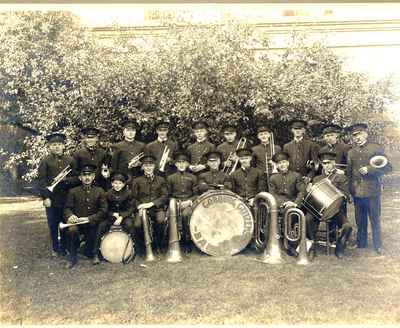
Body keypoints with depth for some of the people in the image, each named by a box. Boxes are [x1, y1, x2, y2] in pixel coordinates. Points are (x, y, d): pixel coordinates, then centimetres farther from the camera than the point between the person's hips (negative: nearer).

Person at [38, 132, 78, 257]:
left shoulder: (70, 160, 5)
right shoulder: (45, 161, 0)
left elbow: (76, 178, 5)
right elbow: (42, 180, -4)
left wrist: (66, 179, -14)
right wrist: (45, 197, -10)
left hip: (66, 198, 1)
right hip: (51, 199, -1)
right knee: (53, 225, 9)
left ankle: (64, 247, 25)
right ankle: (55, 248, 24)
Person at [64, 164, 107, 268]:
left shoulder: (100, 191, 4)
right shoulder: (73, 191, 6)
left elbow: (103, 210, -2)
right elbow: (67, 208, 5)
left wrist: (89, 219, -14)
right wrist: (70, 216, -19)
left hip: (93, 223, 1)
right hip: (77, 222, -1)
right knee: (72, 230, -31)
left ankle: (88, 252, 25)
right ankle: (73, 258, -10)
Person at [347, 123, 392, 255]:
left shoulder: (377, 148, -2)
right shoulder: (351, 152, 11)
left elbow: (387, 167, -6)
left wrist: (369, 169, -16)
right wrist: (349, 188, 8)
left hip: (372, 191, -4)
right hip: (357, 192, 4)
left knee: (375, 219, 6)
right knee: (360, 220, 13)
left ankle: (378, 245, 19)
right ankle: (361, 243, 26)